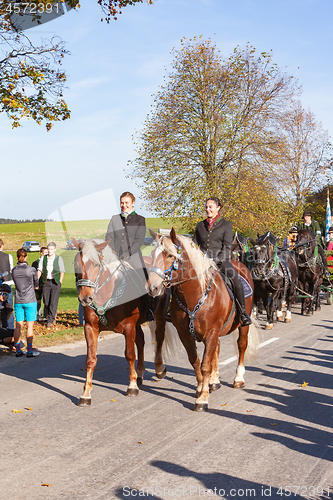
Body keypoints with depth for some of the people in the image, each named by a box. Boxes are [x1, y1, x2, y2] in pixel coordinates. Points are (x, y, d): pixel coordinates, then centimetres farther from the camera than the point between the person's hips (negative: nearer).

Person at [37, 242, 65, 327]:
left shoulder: (59, 258, 2)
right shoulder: (43, 258, 7)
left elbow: (62, 272, 3)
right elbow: (39, 270, 8)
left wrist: (60, 282, -5)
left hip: (55, 282, -2)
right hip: (46, 282, 3)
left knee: (53, 302, -7)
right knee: (46, 301, 4)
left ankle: (50, 320, -2)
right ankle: (53, 315, 29)